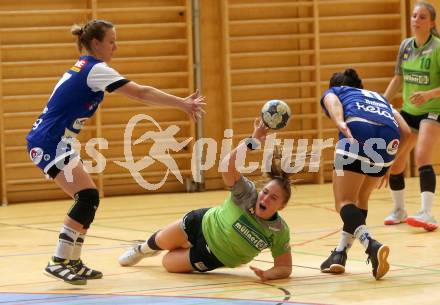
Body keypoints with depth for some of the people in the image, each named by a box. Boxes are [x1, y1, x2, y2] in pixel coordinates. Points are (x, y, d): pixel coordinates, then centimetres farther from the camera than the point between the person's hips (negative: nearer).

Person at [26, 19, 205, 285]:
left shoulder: (84, 67, 14)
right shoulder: (96, 69, -14)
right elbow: (141, 93, -18)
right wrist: (183, 104, -17)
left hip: (55, 143, 10)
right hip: (50, 143, -10)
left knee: (87, 200, 8)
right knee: (87, 197, -16)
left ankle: (73, 262, 12)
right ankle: (58, 262, -14)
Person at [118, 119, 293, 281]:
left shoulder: (280, 232, -29)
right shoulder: (246, 193, -32)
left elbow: (284, 267, -21)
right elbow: (228, 165, -47)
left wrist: (268, 274, -43)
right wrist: (253, 141, -58)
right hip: (203, 224, 0)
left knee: (168, 263, 14)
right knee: (161, 241, 24)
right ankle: (143, 249, 61)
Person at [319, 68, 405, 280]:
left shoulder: (332, 92, 31)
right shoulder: (377, 97, 41)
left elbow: (333, 102, 3)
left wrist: (340, 123, -17)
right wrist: (388, 166, 29)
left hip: (358, 129, -4)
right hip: (390, 136, 4)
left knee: (345, 201, -4)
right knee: (361, 198, 23)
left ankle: (372, 245, -30)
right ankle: (339, 255, 18)